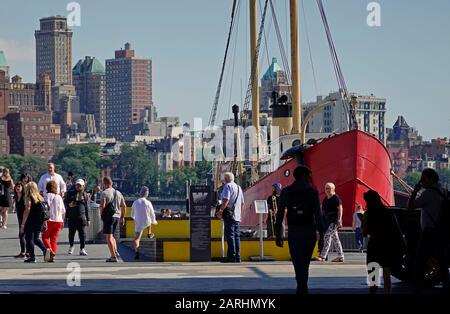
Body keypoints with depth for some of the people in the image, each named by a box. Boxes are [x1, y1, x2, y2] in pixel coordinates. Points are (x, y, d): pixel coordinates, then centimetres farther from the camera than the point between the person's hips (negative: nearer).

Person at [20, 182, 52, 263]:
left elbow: (27, 211, -15)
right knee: (36, 238, 18)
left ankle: (32, 257, 4)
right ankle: (45, 249, -3)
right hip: (40, 222, 6)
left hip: (31, 222, -6)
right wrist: (45, 224, 16)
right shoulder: (41, 198, 8)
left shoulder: (29, 198, -9)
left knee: (29, 239, 6)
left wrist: (22, 224, -12)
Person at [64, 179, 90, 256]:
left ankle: (82, 249, -1)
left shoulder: (84, 194, 8)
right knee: (71, 233, 8)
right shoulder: (70, 193, 4)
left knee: (82, 233, -5)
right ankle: (71, 246, 31)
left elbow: (86, 207, 13)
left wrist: (88, 219, 12)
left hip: (81, 217, 0)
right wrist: (69, 205, -15)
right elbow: (65, 202, 9)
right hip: (71, 217, 0)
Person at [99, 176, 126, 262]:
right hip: (117, 216, 7)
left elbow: (102, 205, -19)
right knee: (111, 235, 23)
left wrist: (101, 213, -1)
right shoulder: (118, 193, 14)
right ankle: (115, 251, 9)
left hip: (108, 216, -7)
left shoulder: (105, 193, -9)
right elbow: (124, 206, 15)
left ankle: (113, 256, -11)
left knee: (108, 237, -5)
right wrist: (122, 217, 20)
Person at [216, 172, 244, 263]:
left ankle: (231, 256, -15)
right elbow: (242, 203, 24)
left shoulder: (227, 186, -6)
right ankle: (237, 257, 8)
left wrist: (220, 211, -16)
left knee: (230, 235, -10)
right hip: (237, 216, 8)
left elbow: (226, 200, -18)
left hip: (229, 215, -8)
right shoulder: (238, 187, 20)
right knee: (236, 235, 8)